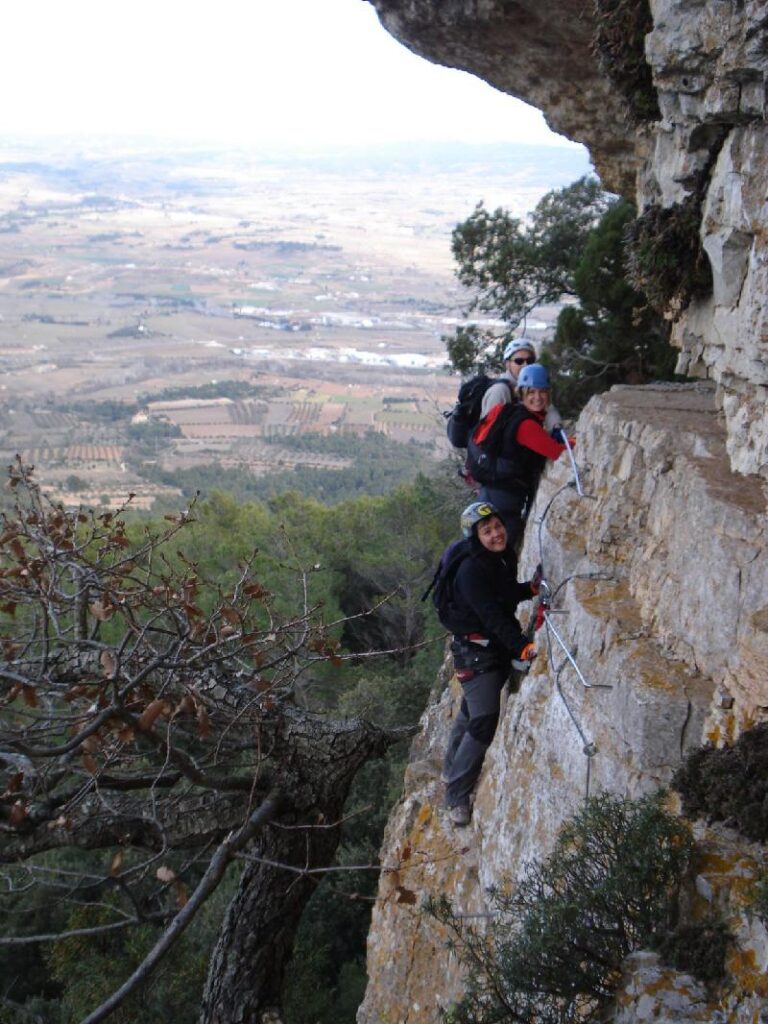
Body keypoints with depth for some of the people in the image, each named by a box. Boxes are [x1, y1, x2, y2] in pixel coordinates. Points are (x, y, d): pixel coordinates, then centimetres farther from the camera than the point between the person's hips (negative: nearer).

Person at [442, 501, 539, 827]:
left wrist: (531, 588, 1)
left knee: (470, 713, 23)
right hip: (476, 650, -8)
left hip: (499, 649, 9)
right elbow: (491, 614, -34)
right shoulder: (472, 570, -24)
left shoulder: (505, 559, 4)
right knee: (483, 723, -12)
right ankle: (456, 795, -1)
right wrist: (520, 647, -44)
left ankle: (452, 771, 43)